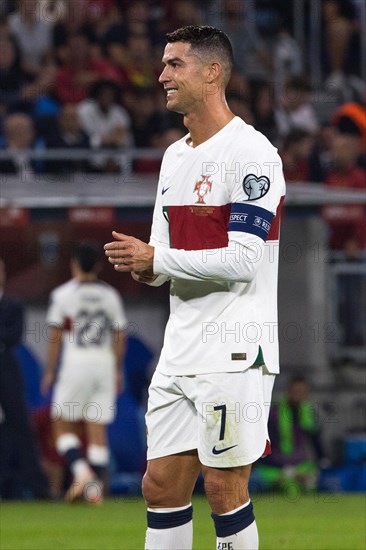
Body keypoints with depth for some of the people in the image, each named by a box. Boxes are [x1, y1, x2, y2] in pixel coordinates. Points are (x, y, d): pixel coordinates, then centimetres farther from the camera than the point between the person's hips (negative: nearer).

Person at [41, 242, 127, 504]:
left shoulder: (63, 293, -2)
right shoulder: (110, 294, 8)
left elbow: (55, 335, -3)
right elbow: (119, 336, 10)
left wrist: (50, 371, 3)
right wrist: (118, 371, 18)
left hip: (75, 364, -3)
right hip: (105, 364, 3)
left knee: (64, 426, 5)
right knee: (98, 429, 4)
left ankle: (81, 470, -17)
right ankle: (97, 486, 0)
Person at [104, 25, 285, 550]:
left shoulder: (251, 153, -12)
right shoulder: (174, 157, 16)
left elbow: (242, 260, -18)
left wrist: (155, 259, -14)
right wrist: (144, 267, -3)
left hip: (234, 349, -8)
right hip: (181, 346, 8)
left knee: (224, 488, -5)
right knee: (161, 484, 6)